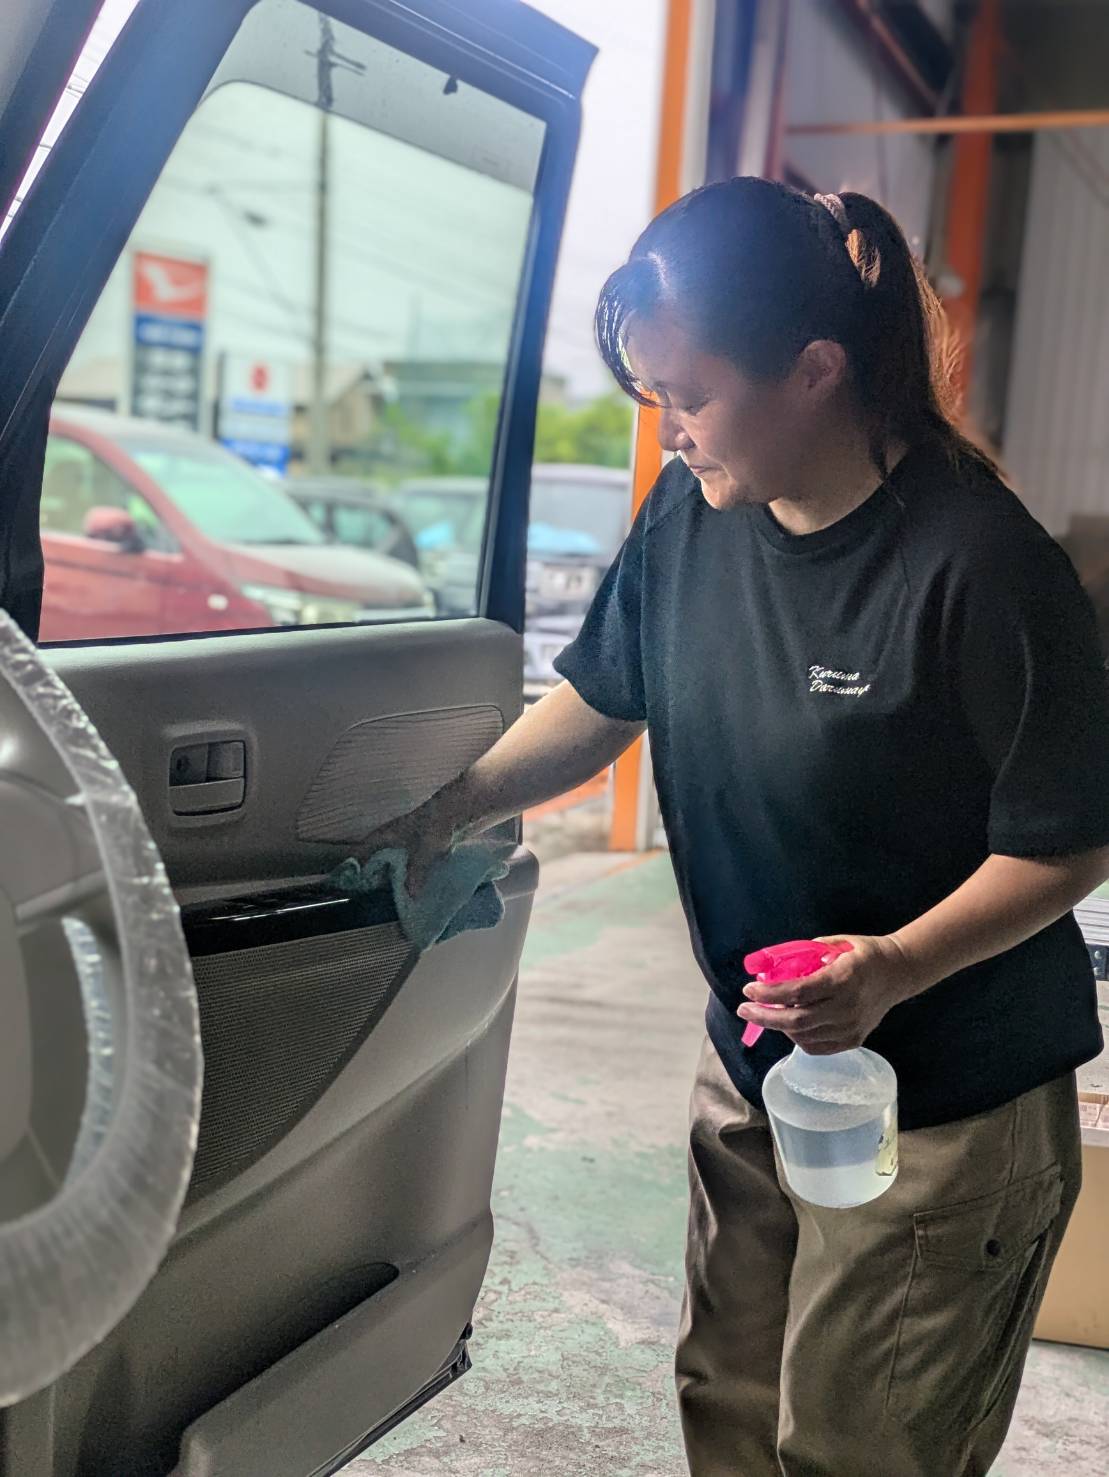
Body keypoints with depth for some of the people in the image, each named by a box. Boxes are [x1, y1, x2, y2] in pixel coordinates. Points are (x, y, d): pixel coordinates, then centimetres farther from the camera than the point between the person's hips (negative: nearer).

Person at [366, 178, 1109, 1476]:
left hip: (945, 1105, -6)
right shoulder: (689, 518, -6)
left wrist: (896, 967, -30)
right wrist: (445, 811, 2)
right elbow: (601, 699, 9)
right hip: (753, 1063, 6)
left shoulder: (979, 564, -25)